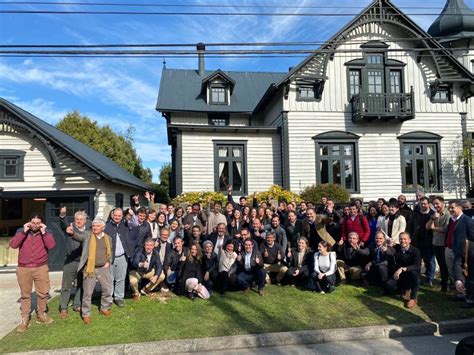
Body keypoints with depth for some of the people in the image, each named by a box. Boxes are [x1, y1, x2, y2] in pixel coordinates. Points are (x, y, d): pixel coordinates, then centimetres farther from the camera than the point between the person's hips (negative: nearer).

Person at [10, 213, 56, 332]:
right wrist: (24, 231, -16)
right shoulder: (21, 231, 3)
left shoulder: (46, 232, 1)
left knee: (43, 293, 5)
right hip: (23, 268, 0)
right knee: (25, 294, 6)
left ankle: (41, 315, 22)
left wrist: (44, 232, -18)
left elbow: (51, 245, -14)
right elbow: (13, 245, -11)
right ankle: (25, 319, 15)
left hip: (41, 268, 0)